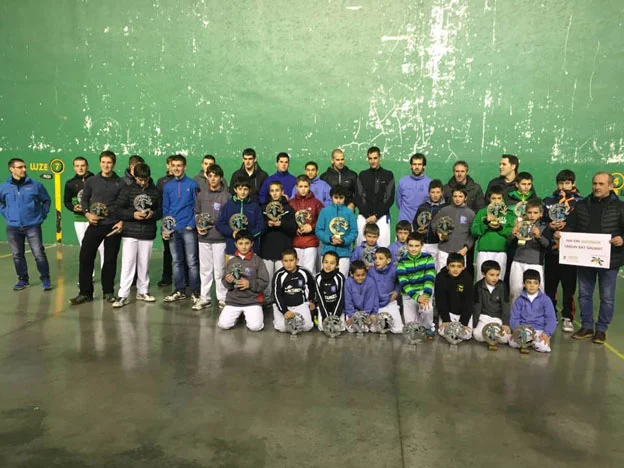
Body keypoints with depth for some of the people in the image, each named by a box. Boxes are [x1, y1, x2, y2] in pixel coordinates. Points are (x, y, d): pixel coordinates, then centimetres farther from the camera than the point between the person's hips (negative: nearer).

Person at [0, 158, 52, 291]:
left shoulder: (35, 185, -3)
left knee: (39, 254, -5)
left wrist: (42, 215, 4)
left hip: (32, 226, -2)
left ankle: (45, 279, 7)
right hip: (13, 227, 2)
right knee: (17, 255, 11)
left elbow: (46, 200, 10)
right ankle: (23, 279, 25)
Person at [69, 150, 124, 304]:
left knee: (110, 259, 5)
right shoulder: (91, 181, 6)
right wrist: (87, 214, -4)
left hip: (113, 225, -1)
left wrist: (122, 222, -10)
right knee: (85, 257, -2)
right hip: (95, 224, 2)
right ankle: (85, 292, 9)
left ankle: (108, 292, 19)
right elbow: (84, 199, 13)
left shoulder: (120, 183, 1)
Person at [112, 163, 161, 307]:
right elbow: (118, 209, -3)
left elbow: (161, 210, 9)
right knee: (127, 264, -4)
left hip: (148, 234, 2)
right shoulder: (127, 189, 0)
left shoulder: (155, 191, 6)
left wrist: (153, 214, -12)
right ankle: (123, 295, 2)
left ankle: (143, 291, 23)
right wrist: (133, 214, -18)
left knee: (144, 264, 10)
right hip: (130, 233, -2)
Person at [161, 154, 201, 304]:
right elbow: (165, 209, 12)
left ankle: (195, 292, 5)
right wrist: (164, 228, 4)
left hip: (188, 228, -4)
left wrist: (193, 224, -13)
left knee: (191, 262, -2)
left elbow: (197, 206, -2)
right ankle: (179, 291, 20)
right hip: (172, 229, 4)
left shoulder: (192, 184, -1)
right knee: (177, 262, 11)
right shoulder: (168, 186, 10)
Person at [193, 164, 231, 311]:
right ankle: (204, 298, 18)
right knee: (205, 269, 10)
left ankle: (222, 298, 12)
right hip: (204, 238, 3)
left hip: (220, 238, -3)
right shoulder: (202, 194, 9)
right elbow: (197, 212, 16)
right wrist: (198, 226, 0)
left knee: (220, 269, 1)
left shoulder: (227, 195, -3)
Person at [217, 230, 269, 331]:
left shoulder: (257, 260, -3)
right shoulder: (231, 261, 5)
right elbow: (225, 283, 8)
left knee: (255, 326, -20)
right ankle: (237, 315, 20)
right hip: (233, 300, 3)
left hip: (252, 300, -2)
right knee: (223, 325, -11)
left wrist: (250, 284, -17)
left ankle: (247, 315, 14)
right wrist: (228, 281, -14)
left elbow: (264, 282, -5)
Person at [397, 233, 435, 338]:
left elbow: (429, 278, -15)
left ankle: (429, 327, 1)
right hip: (409, 294, 1)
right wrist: (417, 297, -30)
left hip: (424, 291, -1)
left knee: (427, 309, -32)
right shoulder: (402, 261, -8)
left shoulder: (427, 257, -7)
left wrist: (426, 295, -32)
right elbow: (404, 283, -16)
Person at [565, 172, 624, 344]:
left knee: (607, 297, 7)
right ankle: (587, 327, 25)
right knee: (584, 294, 12)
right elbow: (571, 227, 7)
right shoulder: (581, 205, 6)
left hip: (608, 259, -3)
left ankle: (601, 329, 20)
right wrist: (561, 234, -12)